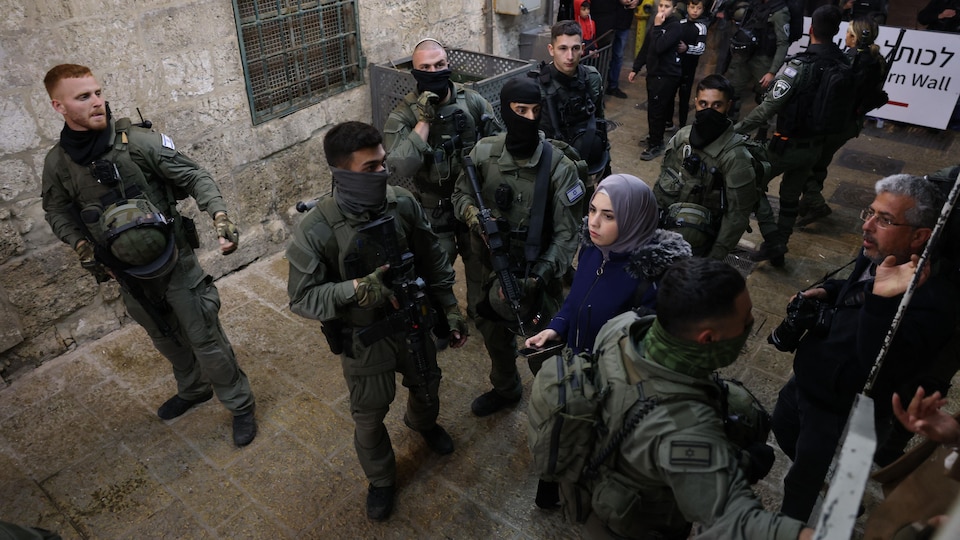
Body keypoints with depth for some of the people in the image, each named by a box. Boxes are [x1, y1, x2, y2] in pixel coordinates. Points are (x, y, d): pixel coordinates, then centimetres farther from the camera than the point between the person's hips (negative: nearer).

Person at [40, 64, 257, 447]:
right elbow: (58, 213, 12)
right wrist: (82, 246, -5)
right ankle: (194, 390, 50)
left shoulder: (139, 142, -17)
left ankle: (240, 405, 24)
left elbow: (195, 177, -13)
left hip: (174, 262, -4)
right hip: (128, 274, 4)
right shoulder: (58, 162, -4)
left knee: (206, 340, 3)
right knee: (167, 340, 24)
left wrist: (220, 217, -27)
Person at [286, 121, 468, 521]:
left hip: (414, 323, 4)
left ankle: (423, 424, 65)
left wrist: (449, 308, 1)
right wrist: (354, 288, -36)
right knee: (369, 417, 17)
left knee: (427, 388, 28)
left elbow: (433, 261, -2)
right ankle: (381, 480, 46)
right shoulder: (316, 230, -26)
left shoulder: (403, 203, -16)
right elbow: (301, 299, -20)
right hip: (364, 340, -3)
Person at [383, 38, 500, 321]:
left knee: (480, 260, 21)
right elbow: (401, 167, -31)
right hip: (434, 208, -3)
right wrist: (424, 119, -32)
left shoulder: (473, 101, -8)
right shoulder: (403, 114, -17)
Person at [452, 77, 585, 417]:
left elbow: (567, 232, -18)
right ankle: (505, 389, 51)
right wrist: (473, 214, -19)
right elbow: (461, 194, 4)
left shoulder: (558, 166, -19)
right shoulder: (484, 152, -10)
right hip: (494, 267, 4)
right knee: (493, 332, 23)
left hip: (537, 274, -4)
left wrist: (543, 273, -31)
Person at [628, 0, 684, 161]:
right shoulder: (657, 23, 9)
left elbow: (659, 47, -27)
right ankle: (655, 137, 30)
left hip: (667, 76, -8)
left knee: (656, 110, -5)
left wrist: (657, 26, -21)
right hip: (654, 72, 8)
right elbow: (645, 48, 15)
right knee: (655, 108, 15)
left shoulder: (675, 26, -15)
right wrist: (635, 69, 14)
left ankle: (655, 145, 5)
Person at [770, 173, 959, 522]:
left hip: (843, 418, -8)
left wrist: (881, 300, -53)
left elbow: (883, 372, -42)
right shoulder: (874, 257, -7)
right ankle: (824, 482, 64)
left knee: (802, 498, 13)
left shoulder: (931, 298, -33)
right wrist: (825, 291, -4)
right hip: (806, 385, 9)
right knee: (784, 431, 35)